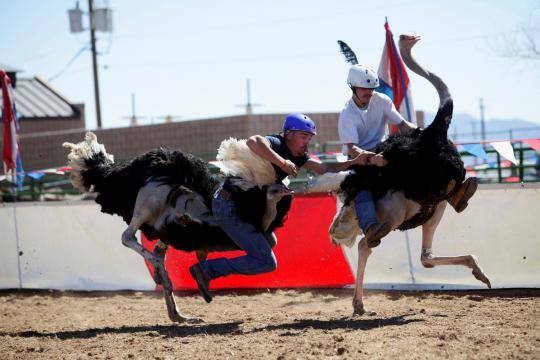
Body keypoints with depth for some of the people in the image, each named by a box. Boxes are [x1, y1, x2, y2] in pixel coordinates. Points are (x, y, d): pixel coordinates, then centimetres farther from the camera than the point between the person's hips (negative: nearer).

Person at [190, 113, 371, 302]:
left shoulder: (296, 156, 9)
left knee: (268, 242, 32)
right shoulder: (275, 144, -18)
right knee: (267, 263, -11)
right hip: (230, 207, -10)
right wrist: (283, 163, -37)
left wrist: (354, 162, -3)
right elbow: (254, 141, -40)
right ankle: (207, 269, -10)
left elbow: (324, 168, 7)